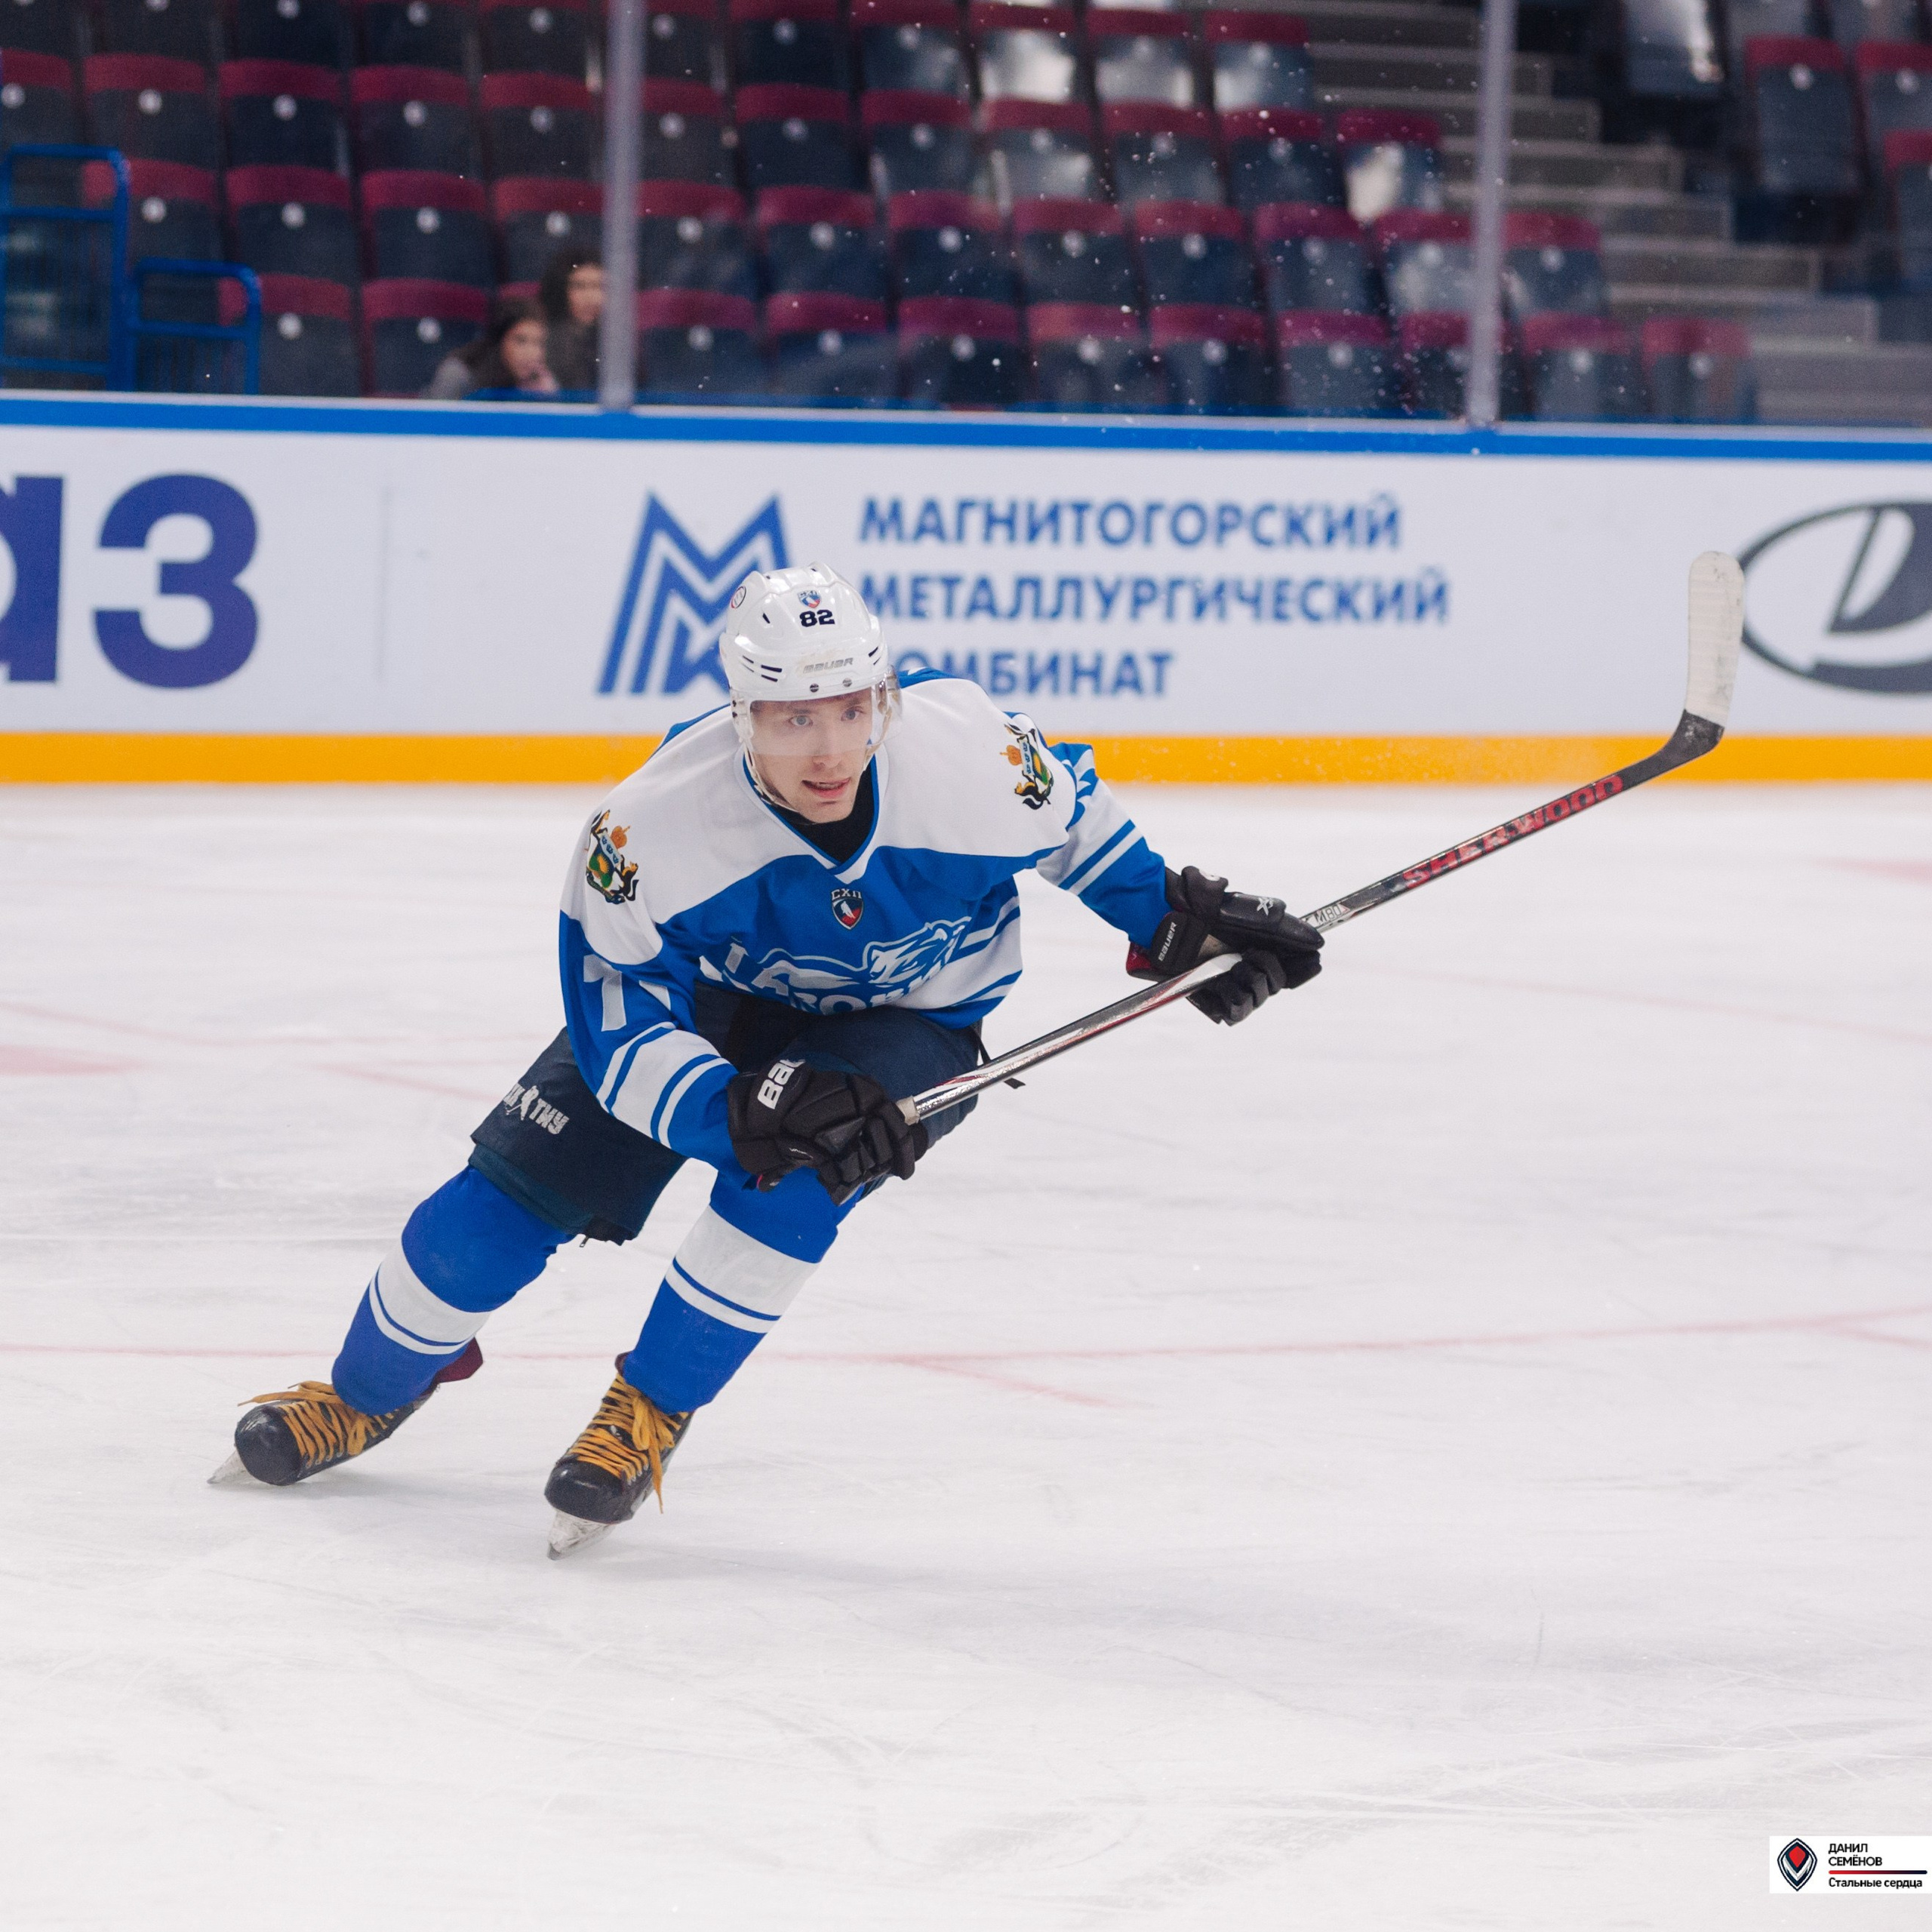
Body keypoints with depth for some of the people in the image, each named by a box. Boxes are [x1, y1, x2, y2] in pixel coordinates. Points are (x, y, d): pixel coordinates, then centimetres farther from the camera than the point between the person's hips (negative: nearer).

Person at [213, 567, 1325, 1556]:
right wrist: (742, 1112, -45)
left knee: (792, 1180, -30)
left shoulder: (971, 753, -33)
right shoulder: (659, 821, -35)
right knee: (521, 1185, -7)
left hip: (910, 1022, 0)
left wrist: (1176, 920, -6)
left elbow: (1072, 812, -7)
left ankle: (648, 1416, -9)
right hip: (705, 995, 0)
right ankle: (366, 1396, 21)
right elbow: (619, 1030, -30)